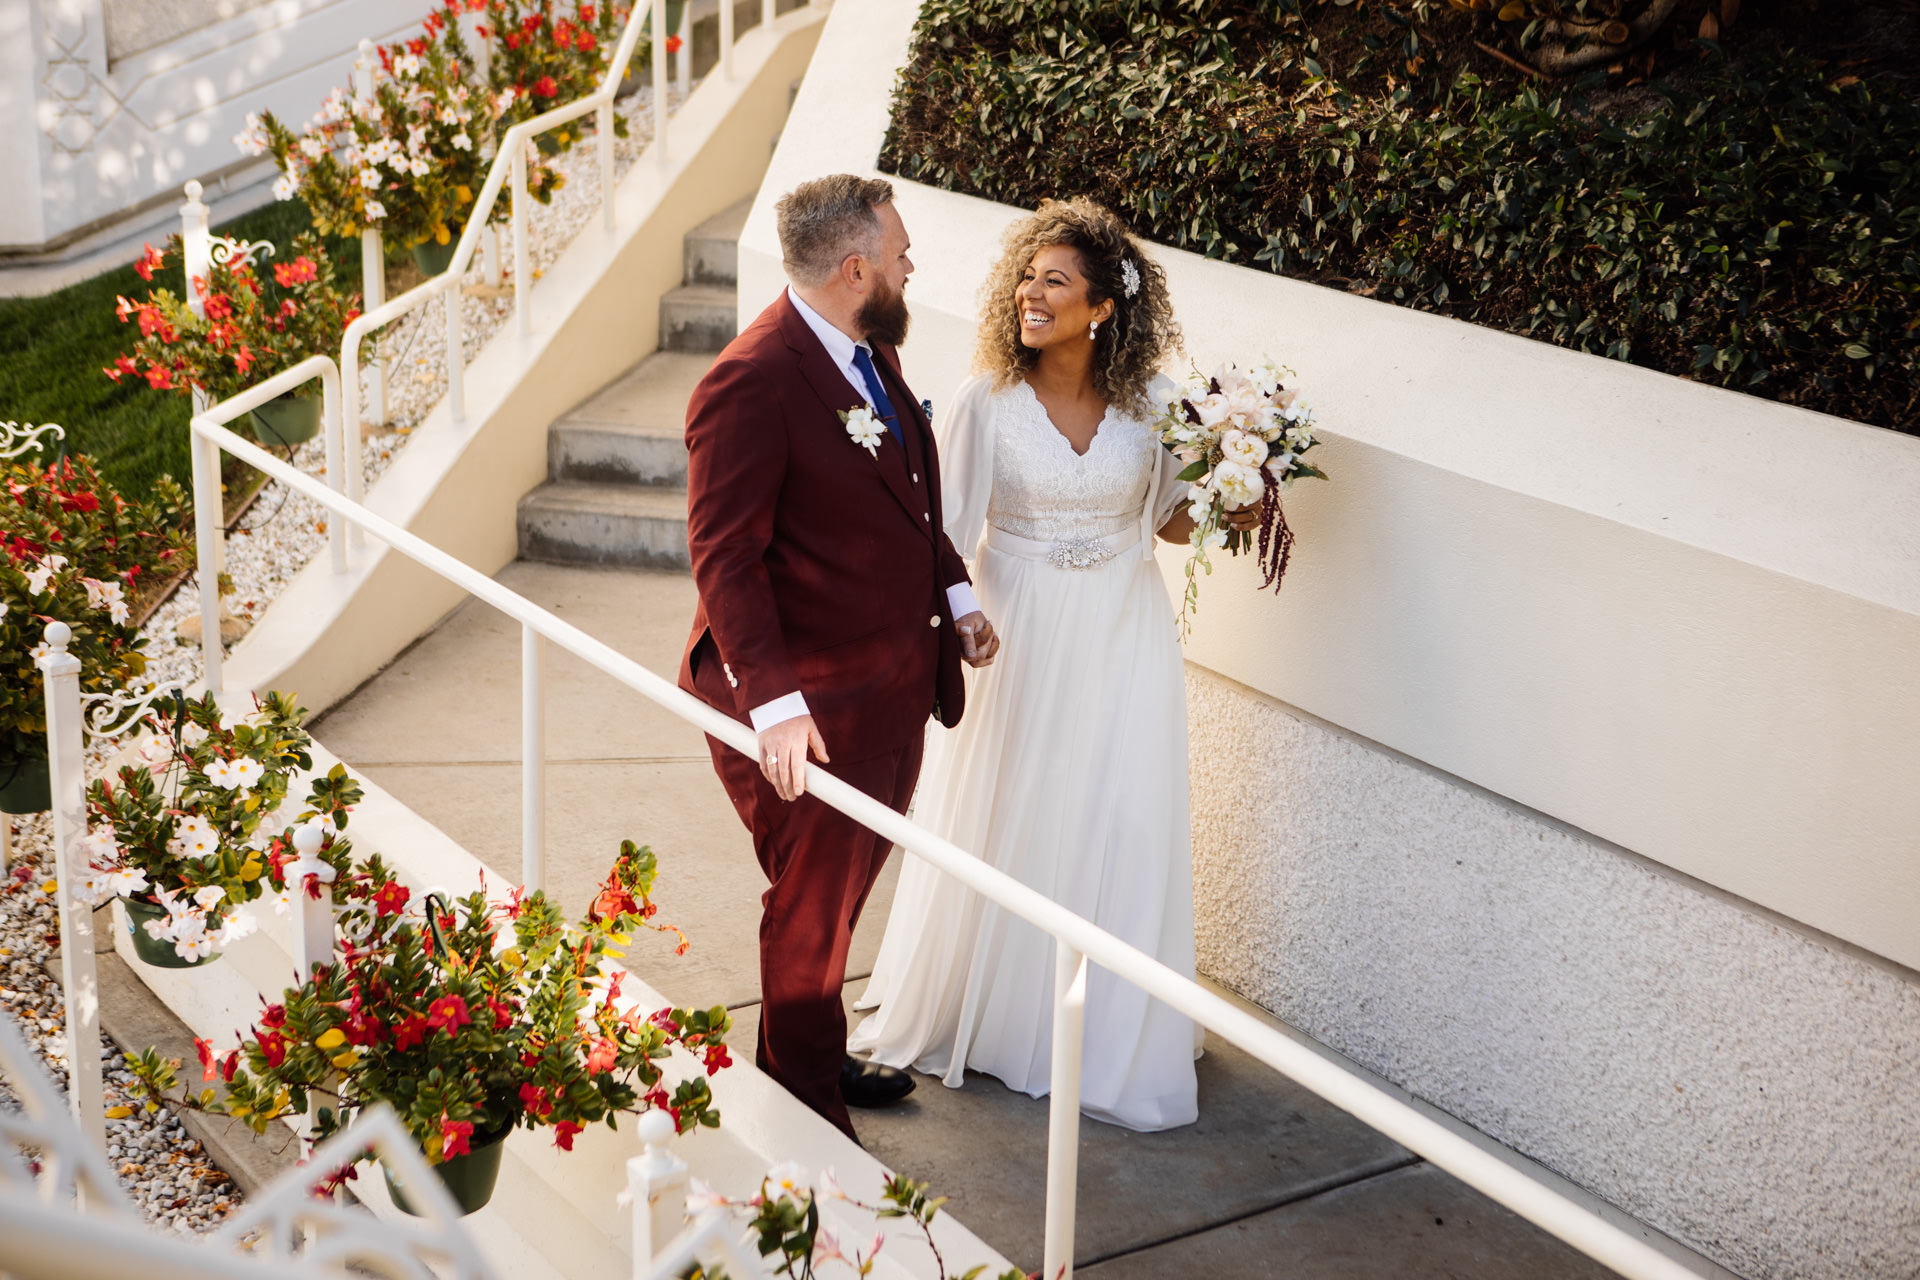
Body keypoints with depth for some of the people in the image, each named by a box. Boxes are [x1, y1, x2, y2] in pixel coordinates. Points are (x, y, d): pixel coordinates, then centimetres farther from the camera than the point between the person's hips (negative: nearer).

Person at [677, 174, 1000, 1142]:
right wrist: (772, 701, -29)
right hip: (814, 709, -9)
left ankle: (817, 1058, 43)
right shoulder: (752, 382, -22)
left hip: (892, 689, 9)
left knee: (847, 888, 23)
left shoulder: (871, 349, 6)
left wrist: (954, 594, 14)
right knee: (811, 909, 7)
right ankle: (811, 1123, 24)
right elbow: (724, 554, -24)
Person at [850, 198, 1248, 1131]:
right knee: (1005, 829, 9)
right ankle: (976, 1011, 32)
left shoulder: (1146, 404, -2)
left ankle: (1115, 1045, 23)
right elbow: (946, 529, -8)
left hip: (1122, 642, 2)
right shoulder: (989, 403, -8)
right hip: (1021, 637, -2)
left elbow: (1173, 519, 8)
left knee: (1123, 838, 6)